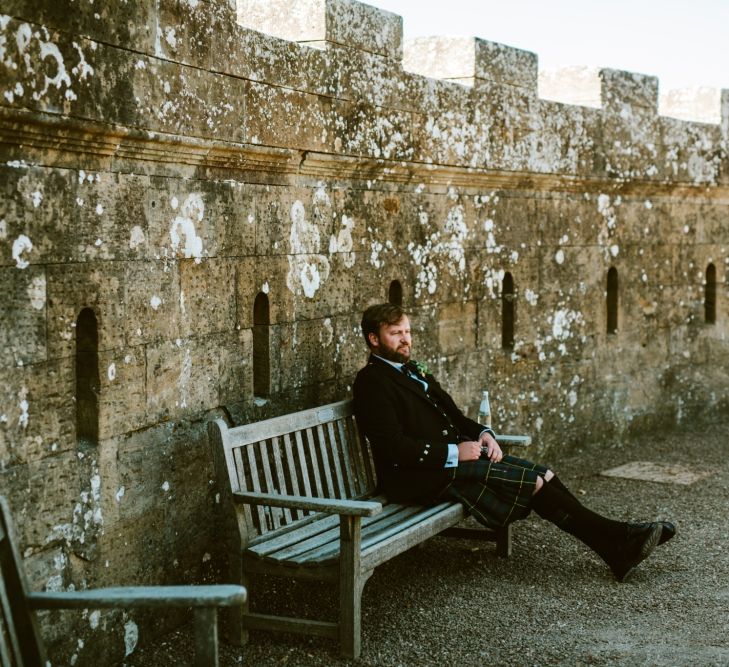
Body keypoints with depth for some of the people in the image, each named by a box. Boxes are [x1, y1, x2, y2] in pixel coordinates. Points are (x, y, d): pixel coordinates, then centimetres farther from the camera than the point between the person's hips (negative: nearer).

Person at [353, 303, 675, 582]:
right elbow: (395, 447, -19)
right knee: (534, 481, -16)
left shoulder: (414, 371, 20)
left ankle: (617, 543, -9)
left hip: (455, 455, 9)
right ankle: (617, 539, -9)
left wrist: (483, 433, 0)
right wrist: (455, 453, -18)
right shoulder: (371, 382, -10)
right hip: (420, 478, -9)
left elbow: (454, 414, 22)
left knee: (542, 474, -6)